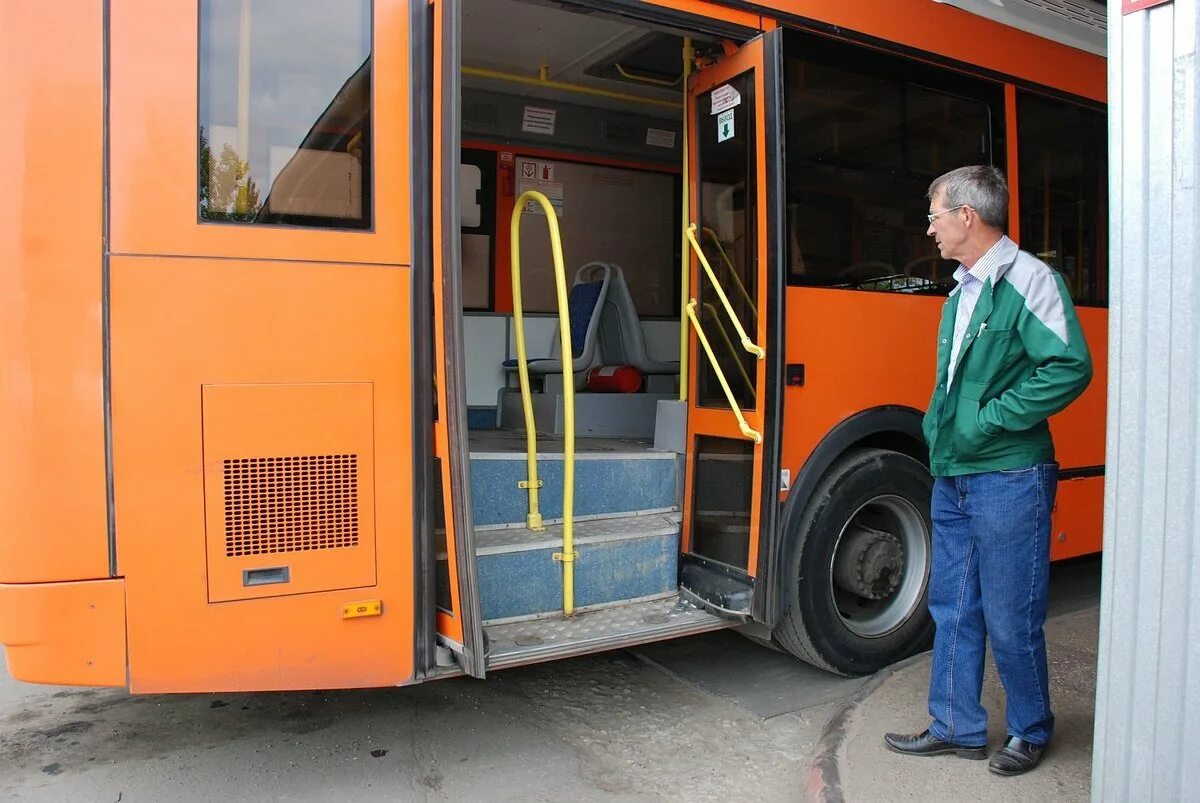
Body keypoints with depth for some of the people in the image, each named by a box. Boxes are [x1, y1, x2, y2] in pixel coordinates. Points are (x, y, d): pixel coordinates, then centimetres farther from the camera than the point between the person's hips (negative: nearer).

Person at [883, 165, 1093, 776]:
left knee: (1010, 620, 5)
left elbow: (1070, 367, -21)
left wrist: (991, 419, -18)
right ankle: (957, 728, 27)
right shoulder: (961, 291, 15)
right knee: (953, 611, 14)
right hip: (951, 477, 8)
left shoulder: (1027, 279, -11)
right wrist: (939, 425, 9)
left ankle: (1032, 730, 27)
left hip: (1008, 480, -8)